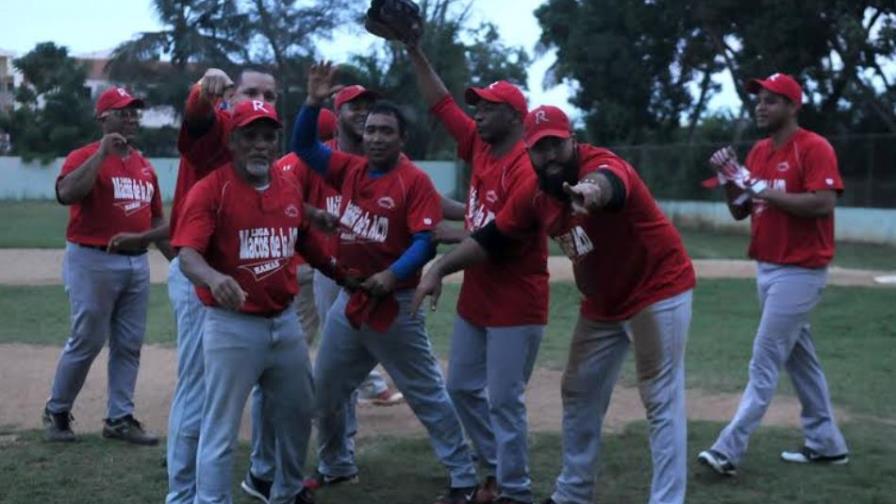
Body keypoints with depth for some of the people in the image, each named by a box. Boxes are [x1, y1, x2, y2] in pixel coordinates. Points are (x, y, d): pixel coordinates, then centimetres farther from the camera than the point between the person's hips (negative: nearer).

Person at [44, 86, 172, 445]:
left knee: (129, 344, 8)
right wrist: (101, 154, -26)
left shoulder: (144, 165, 13)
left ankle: (120, 419, 16)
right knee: (86, 342, -1)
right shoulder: (84, 157, -7)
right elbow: (65, 194, -27)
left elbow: (157, 218, 19)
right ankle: (56, 412, 17)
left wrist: (176, 258, 10)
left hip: (137, 263, 6)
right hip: (93, 262, -6)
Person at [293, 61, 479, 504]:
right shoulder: (350, 169, 5)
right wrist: (314, 101, -9)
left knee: (426, 393, 1)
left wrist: (392, 275, -33)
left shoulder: (415, 181, -12)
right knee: (324, 389, 15)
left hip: (395, 304, -6)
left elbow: (425, 241, -18)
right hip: (348, 300, 6)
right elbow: (303, 146, 7)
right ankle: (333, 465, 34)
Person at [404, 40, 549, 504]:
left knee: (504, 401, -3)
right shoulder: (479, 147, 5)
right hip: (475, 298, 9)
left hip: (515, 304, -9)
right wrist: (415, 53, 2)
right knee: (462, 387, 16)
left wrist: (448, 235, -17)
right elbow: (440, 104, 9)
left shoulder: (526, 169, -20)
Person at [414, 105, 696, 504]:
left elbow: (605, 182, -52)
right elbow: (492, 237, 3)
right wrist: (439, 269, -9)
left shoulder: (602, 163, -27)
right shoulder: (533, 194, -5)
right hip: (602, 304, 8)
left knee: (662, 403, -8)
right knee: (578, 394, 16)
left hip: (658, 291, -8)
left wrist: (592, 191, -77)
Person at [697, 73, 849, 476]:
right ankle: (826, 444, 26)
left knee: (765, 360, -9)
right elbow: (740, 212, 15)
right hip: (766, 268, 9)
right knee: (800, 358, 15)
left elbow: (824, 204, -24)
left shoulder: (814, 148, -12)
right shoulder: (758, 152, 12)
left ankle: (729, 450, -10)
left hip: (799, 272, -9)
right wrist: (731, 180, -4)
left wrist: (763, 190, -23)